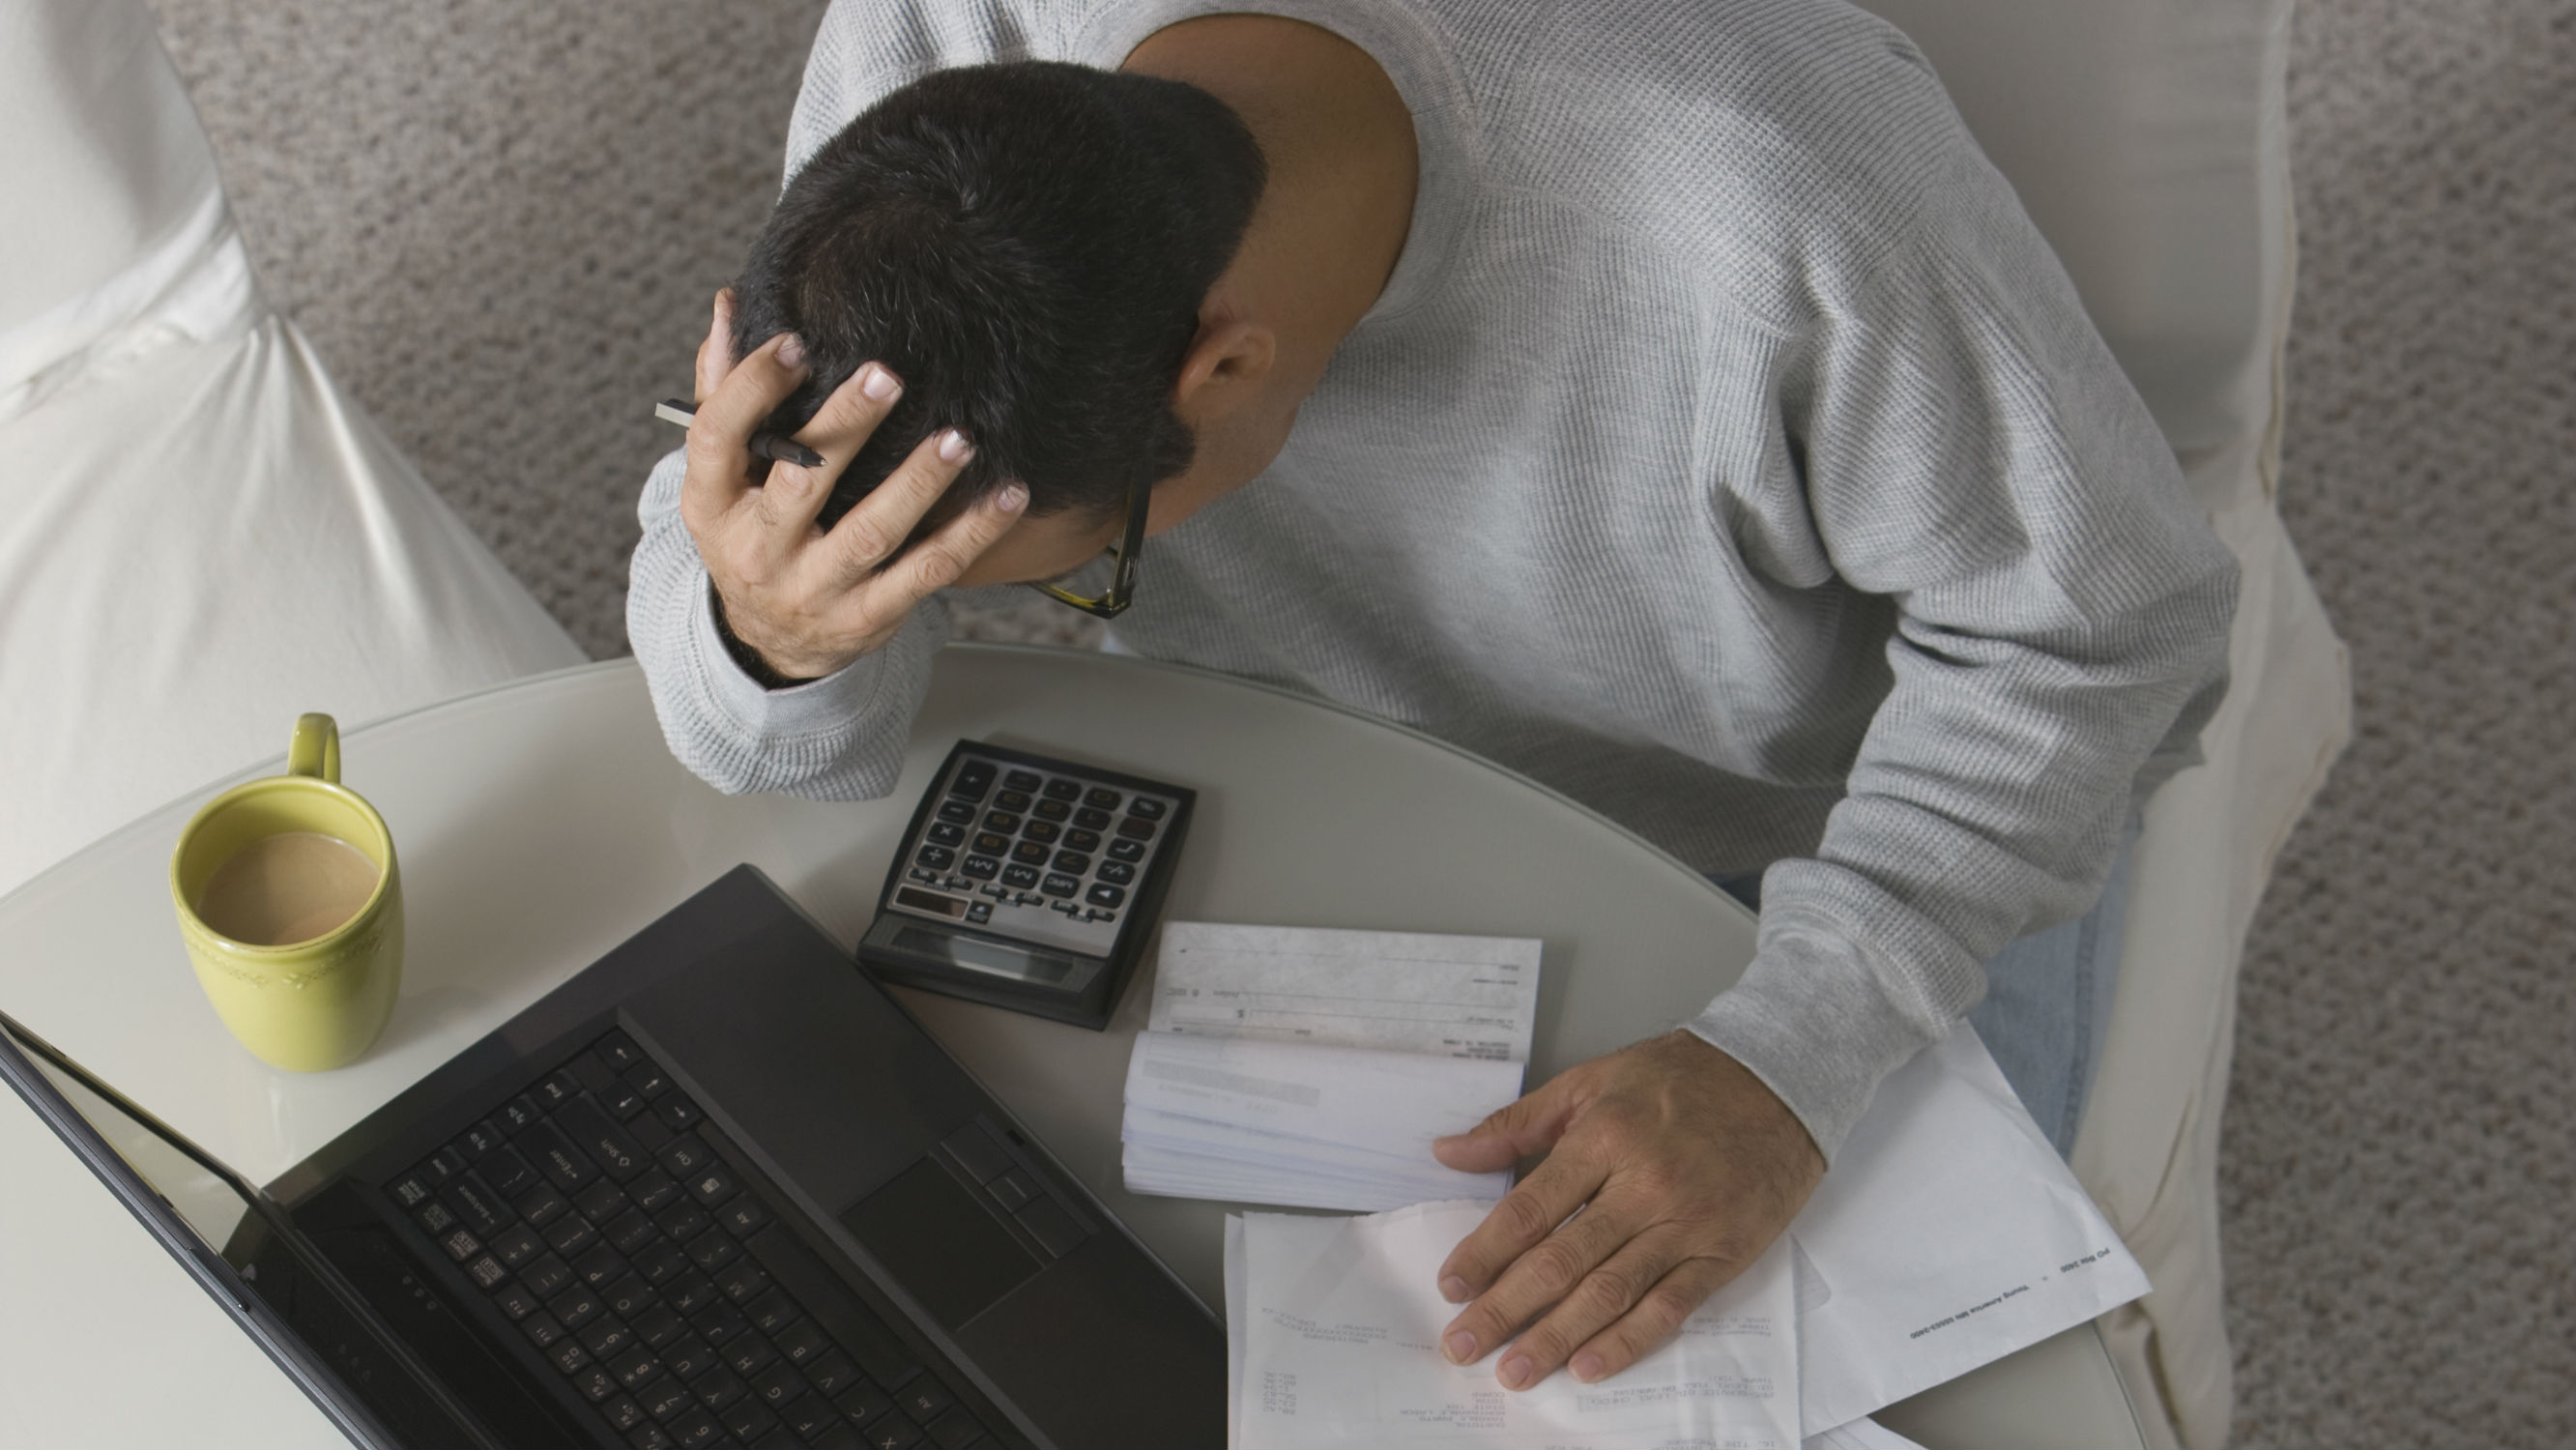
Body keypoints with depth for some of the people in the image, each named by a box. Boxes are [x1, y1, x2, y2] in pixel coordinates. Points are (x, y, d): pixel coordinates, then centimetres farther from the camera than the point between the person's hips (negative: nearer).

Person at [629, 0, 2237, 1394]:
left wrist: (1792, 1058, -35)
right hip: (1373, 793, 3)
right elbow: (792, 753, -24)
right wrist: (767, 631, -49)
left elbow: (2104, 614, -24)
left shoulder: (1766, 207, -43)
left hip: (1852, 820, -2)